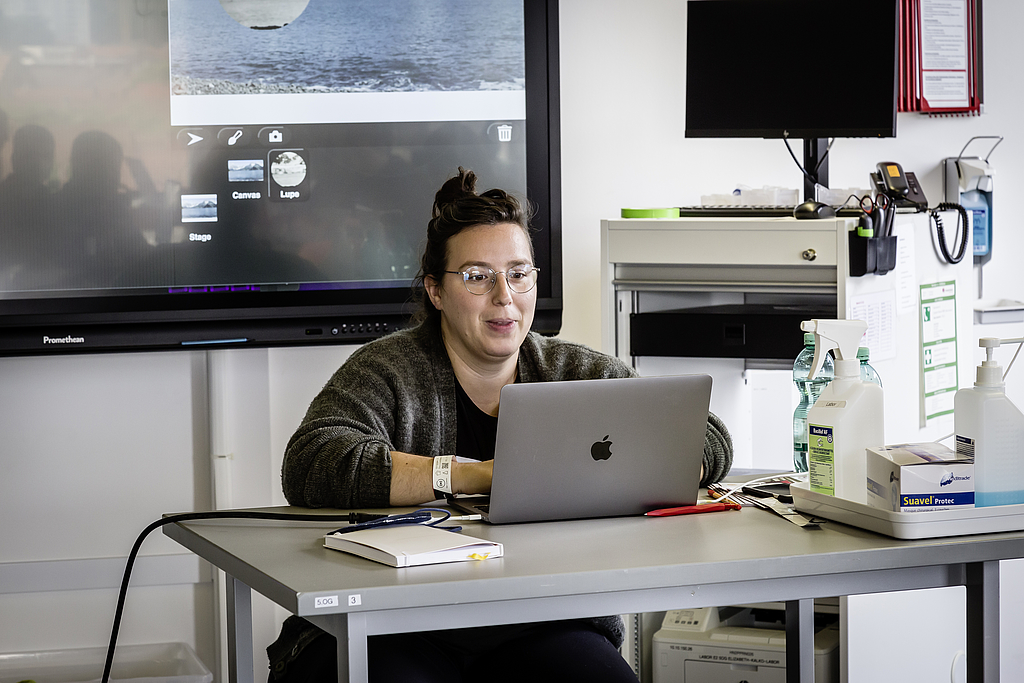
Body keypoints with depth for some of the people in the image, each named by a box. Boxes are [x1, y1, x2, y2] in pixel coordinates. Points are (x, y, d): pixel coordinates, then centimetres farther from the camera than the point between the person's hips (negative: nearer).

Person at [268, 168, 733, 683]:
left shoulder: (580, 374, 12)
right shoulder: (387, 371, 0)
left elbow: (708, 442, 9)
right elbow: (310, 465, -17)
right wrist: (474, 476, -21)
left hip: (540, 628, 3)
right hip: (393, 633, -3)